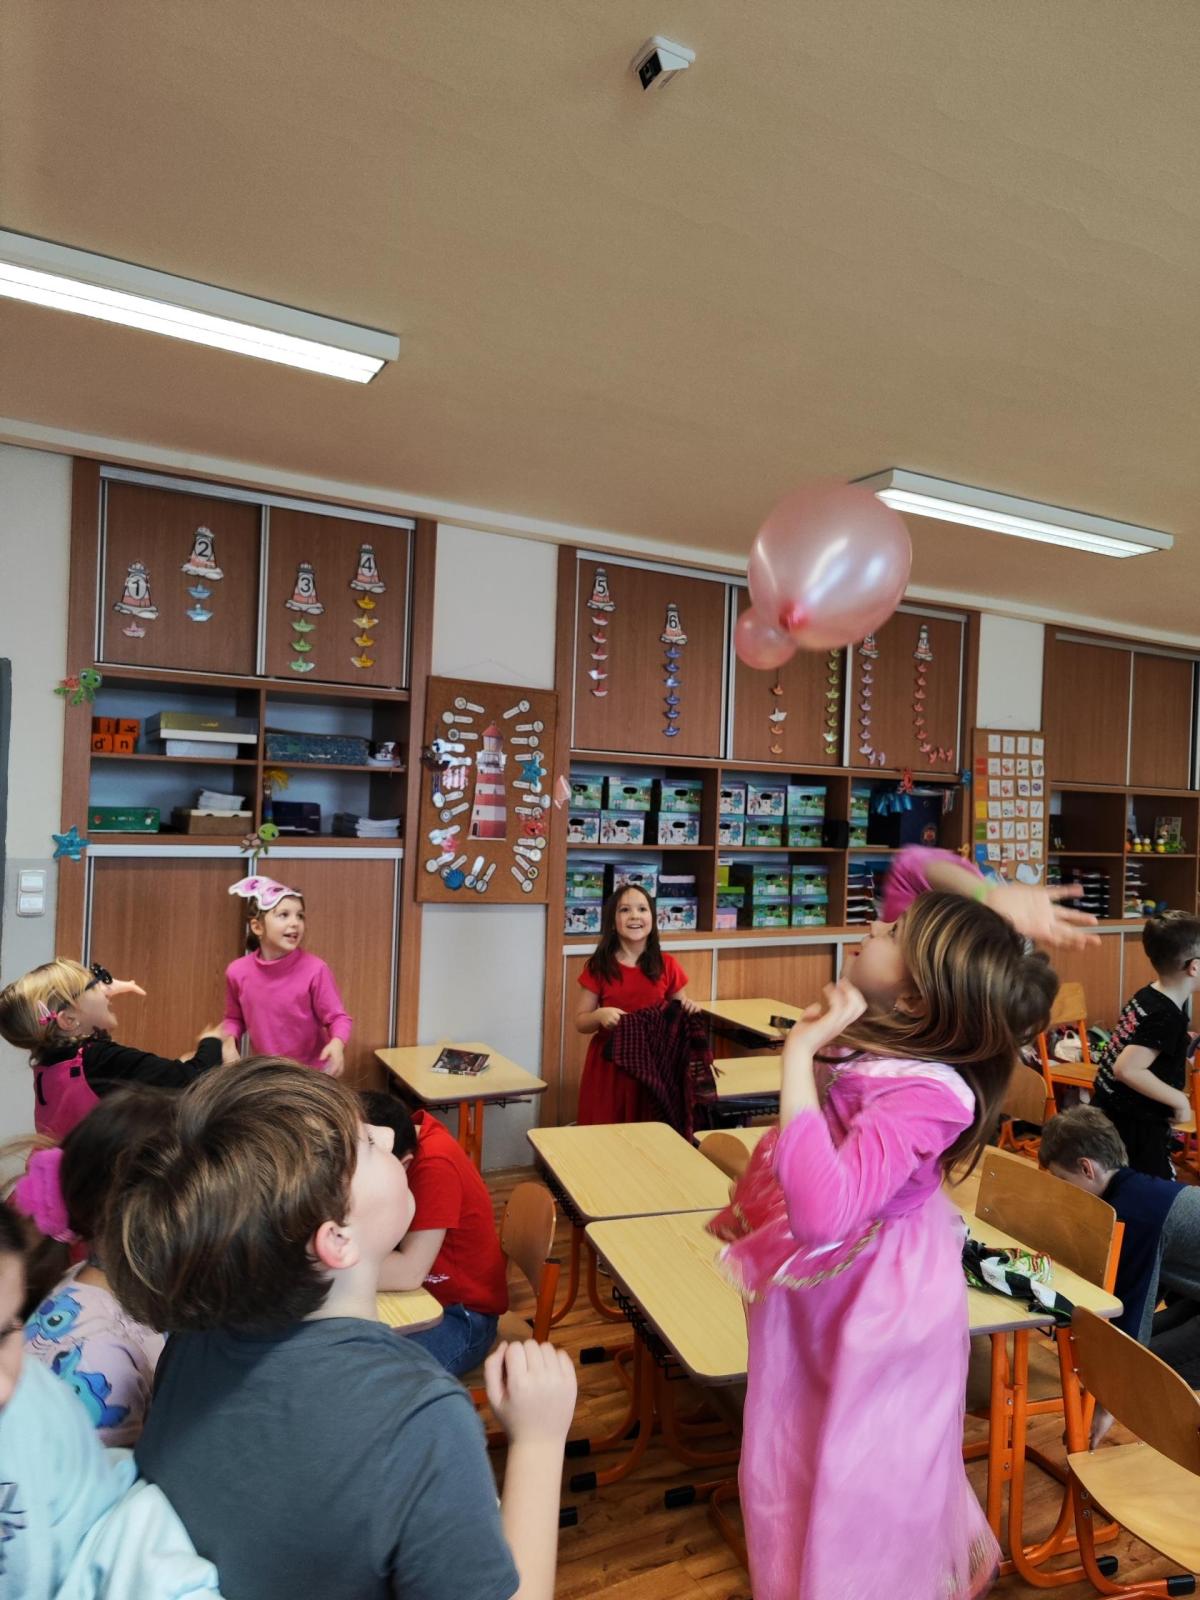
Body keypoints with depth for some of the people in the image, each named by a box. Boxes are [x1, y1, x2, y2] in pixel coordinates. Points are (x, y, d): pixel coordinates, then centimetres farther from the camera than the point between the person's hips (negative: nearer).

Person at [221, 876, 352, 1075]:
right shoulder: (238, 971, -10)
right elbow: (234, 1018, 8)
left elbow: (338, 1017, -15)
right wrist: (229, 1042, -10)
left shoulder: (314, 969, -21)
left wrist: (337, 1044, -35)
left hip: (313, 1073, -3)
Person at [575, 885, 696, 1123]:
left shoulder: (666, 965, 0)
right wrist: (600, 1015, -18)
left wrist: (688, 1009, -11)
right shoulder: (599, 966, -3)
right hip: (608, 1065, -1)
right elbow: (580, 1021, 1)